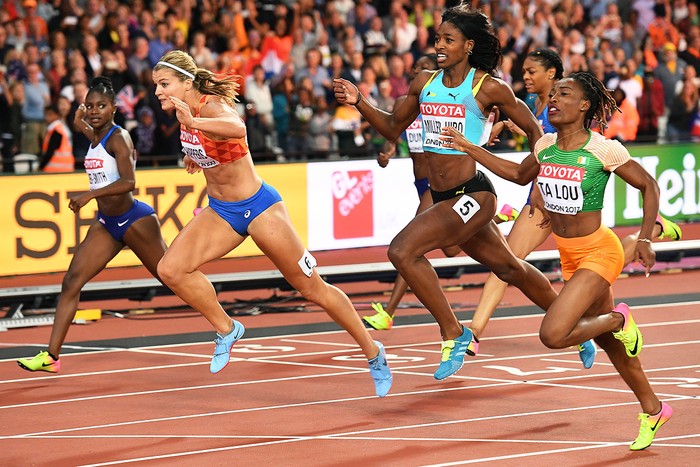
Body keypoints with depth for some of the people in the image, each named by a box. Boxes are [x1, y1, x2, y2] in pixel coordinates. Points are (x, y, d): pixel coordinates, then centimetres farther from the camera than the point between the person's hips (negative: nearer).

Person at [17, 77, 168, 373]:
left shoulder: (118, 137, -16)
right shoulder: (96, 137, 8)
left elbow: (129, 182, -30)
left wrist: (90, 195, -37)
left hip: (134, 220, -8)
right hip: (106, 224, 8)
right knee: (71, 282, -4)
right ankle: (52, 356, -7)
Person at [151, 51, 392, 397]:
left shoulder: (213, 106, -25)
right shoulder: (186, 111, -2)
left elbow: (237, 128, -52)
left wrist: (194, 123, -66)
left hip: (258, 208, -8)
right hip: (220, 211, 8)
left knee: (314, 290, 0)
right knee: (171, 269, -12)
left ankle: (373, 353, 16)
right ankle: (226, 329, 8)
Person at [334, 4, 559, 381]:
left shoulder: (488, 88, -9)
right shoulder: (424, 83, 7)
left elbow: (533, 130, 0)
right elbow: (393, 127, 18)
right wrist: (359, 102, 3)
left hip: (472, 195, -7)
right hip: (441, 196, 7)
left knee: (402, 251, -20)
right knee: (509, 268, 20)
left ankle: (454, 334, -8)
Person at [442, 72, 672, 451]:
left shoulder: (604, 150, -18)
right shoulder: (545, 146, 0)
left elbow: (648, 186, -7)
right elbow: (520, 174, 20)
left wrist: (645, 239, -12)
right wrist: (468, 148, 15)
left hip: (598, 252, -7)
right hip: (570, 257, 7)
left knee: (553, 334, -21)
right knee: (609, 343, 17)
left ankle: (618, 321, 5)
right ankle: (653, 410, 34)